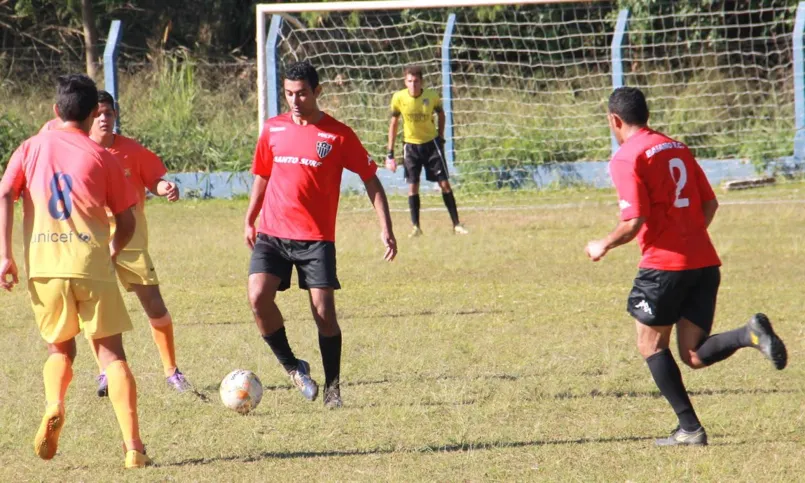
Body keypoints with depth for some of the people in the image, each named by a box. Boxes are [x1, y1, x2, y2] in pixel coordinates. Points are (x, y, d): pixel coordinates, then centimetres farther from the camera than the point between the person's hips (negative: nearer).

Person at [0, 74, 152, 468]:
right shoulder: (101, 157, 6)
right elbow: (127, 222, 9)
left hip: (43, 268, 2)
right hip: (91, 266, -2)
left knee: (60, 349, 21)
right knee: (111, 352, 3)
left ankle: (54, 407, -8)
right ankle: (134, 447, -7)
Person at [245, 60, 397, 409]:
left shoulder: (338, 135, -2)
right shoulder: (273, 129, 8)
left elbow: (370, 179, 3)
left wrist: (385, 228, -3)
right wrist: (249, 220, 22)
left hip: (316, 238, -2)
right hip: (272, 234, 2)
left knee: (323, 310, -7)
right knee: (258, 296, -17)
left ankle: (332, 387, 10)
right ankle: (291, 366, 3)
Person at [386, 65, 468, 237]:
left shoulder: (432, 97, -14)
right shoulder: (399, 98, -14)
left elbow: (441, 115, 6)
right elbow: (393, 123, -2)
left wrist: (441, 137, 6)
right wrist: (390, 153, -3)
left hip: (431, 143, 0)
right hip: (411, 146, 0)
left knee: (444, 183, -2)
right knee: (413, 186, -3)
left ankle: (456, 225, 5)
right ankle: (416, 227, 7)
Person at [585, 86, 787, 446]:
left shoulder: (626, 158, -7)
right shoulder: (677, 148, 16)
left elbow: (634, 223, -15)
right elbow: (709, 204, 17)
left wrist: (603, 246, 2)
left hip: (664, 264, -7)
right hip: (705, 261, 7)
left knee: (651, 346, 11)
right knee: (694, 355, 7)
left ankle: (689, 428, 5)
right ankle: (749, 335, -19)